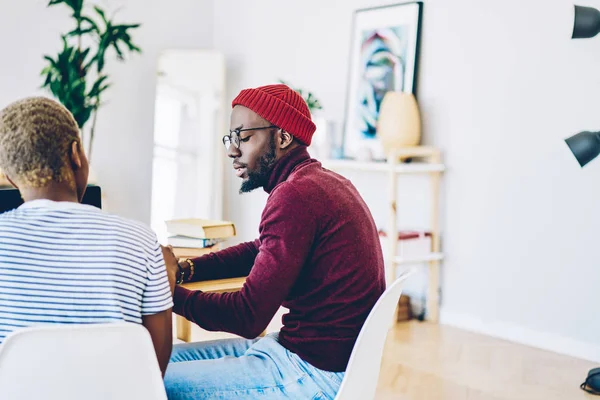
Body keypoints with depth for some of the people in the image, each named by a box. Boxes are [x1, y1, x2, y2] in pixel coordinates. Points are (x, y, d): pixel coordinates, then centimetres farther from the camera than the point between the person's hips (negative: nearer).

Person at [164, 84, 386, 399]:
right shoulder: (320, 181, 10)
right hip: (328, 356, 10)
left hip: (315, 374, -10)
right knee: (173, 357, 16)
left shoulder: (295, 195, -22)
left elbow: (248, 316, -22)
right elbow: (258, 252, 21)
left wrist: (171, 293, -7)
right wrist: (185, 269, 7)